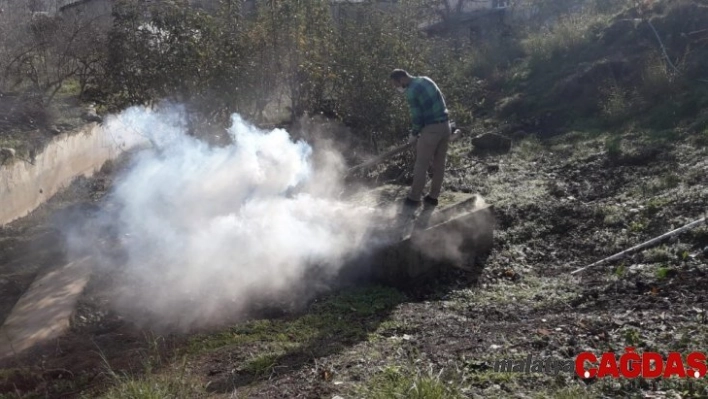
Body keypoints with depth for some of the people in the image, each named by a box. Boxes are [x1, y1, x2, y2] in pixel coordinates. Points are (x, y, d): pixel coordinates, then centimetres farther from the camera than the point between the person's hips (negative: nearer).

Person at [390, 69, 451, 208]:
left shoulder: (411, 92, -14)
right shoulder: (426, 80, 12)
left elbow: (417, 117, -12)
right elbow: (442, 100, 16)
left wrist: (414, 134, 4)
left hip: (431, 129, -8)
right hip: (445, 125, 8)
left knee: (421, 165, 2)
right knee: (439, 163, 12)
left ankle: (414, 198, 9)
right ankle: (433, 196, 21)